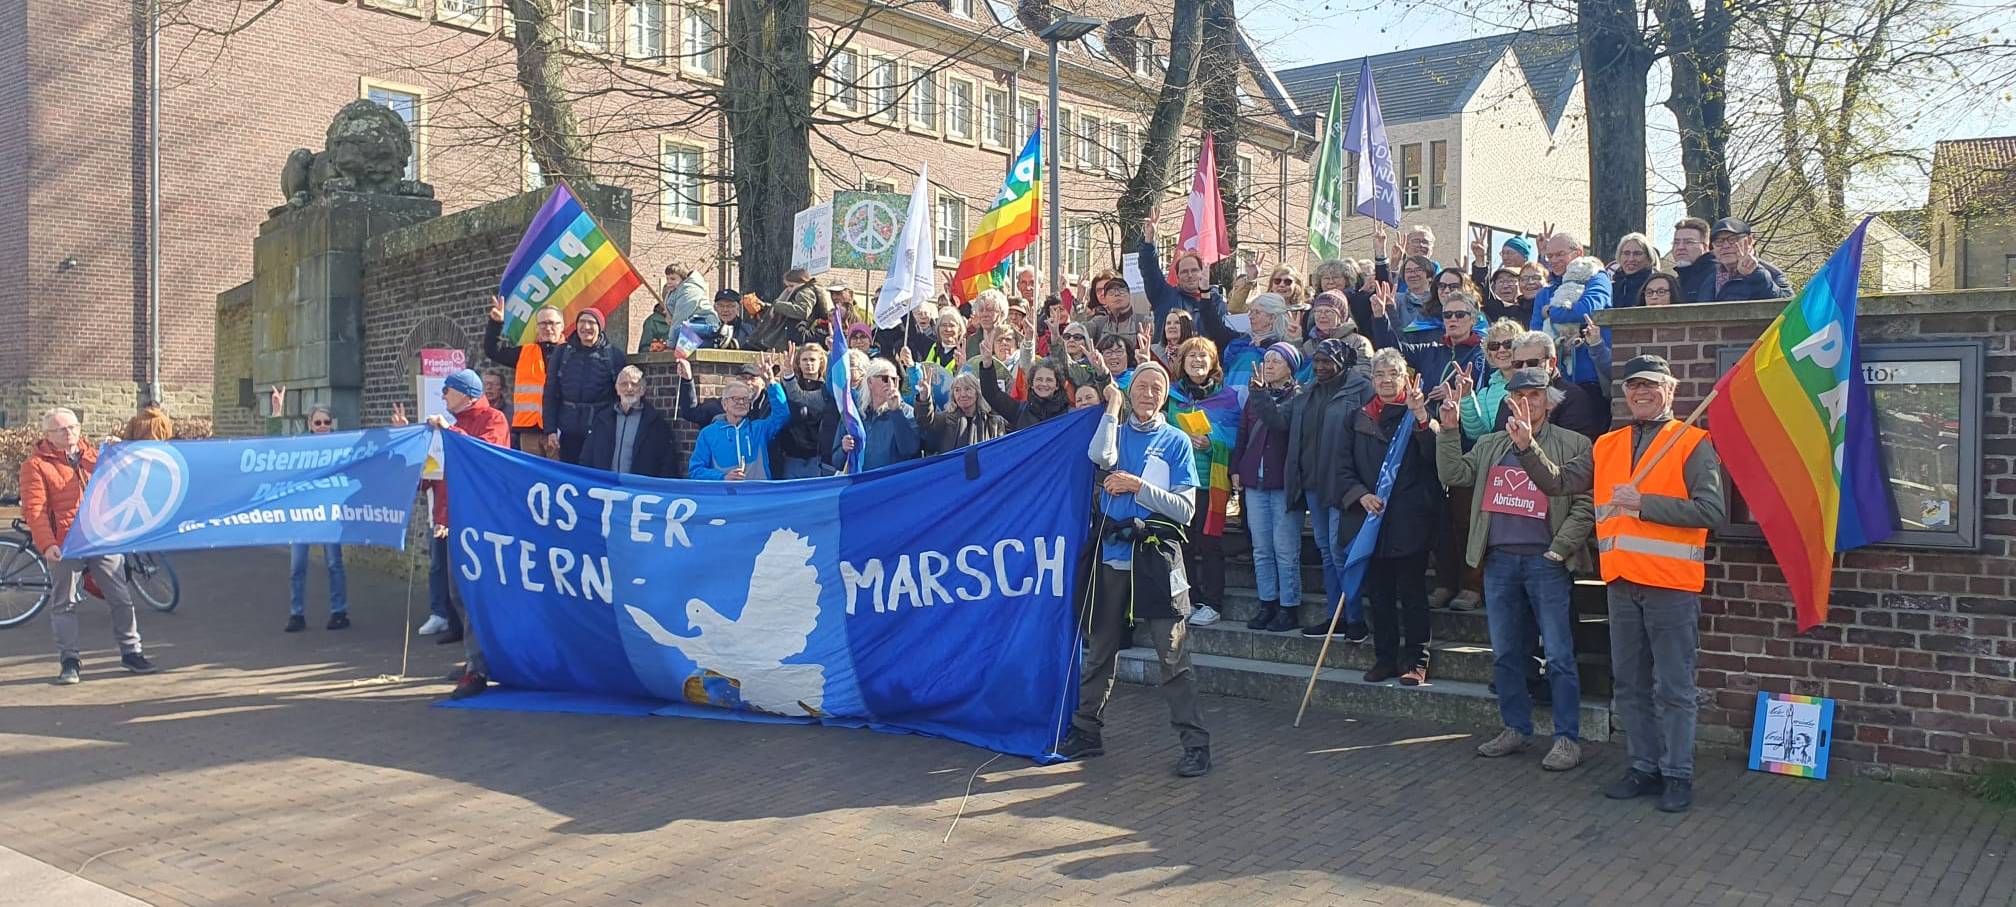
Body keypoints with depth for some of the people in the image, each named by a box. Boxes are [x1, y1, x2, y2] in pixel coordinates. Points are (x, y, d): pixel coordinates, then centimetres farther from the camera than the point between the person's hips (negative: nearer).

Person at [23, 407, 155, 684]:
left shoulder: (95, 455, 14)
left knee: (121, 599, 6)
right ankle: (69, 661, 13)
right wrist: (46, 544, -18)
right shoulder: (36, 464, 0)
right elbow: (34, 509, -7)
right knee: (64, 604, 4)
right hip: (65, 546, -4)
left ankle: (131, 652, 16)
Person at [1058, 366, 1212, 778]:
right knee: (1100, 650, 13)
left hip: (1157, 557, -3)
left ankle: (1195, 743, -3)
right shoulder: (1117, 432, 12)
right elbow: (1101, 456, -14)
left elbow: (1185, 509, -4)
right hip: (1113, 554, 3)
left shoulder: (1176, 441, 4)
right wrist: (1113, 406, -4)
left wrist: (1137, 486, -12)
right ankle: (1086, 732, 25)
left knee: (1174, 655, -7)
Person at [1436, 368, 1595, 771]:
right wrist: (1449, 430, -2)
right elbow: (1454, 475, 6)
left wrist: (1560, 548, -12)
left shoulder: (1573, 445, 2)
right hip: (1499, 560, 5)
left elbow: (1585, 505, -4)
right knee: (1505, 654, 11)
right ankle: (1515, 729, 22)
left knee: (1558, 656, -2)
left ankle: (1567, 738, 6)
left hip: (1546, 562, -5)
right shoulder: (1490, 445, 16)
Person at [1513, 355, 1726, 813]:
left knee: (1673, 688, 2)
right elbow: (1558, 482, 9)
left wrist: (1643, 504, -20)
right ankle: (1644, 767, 25)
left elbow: (1711, 510, -16)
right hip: (1622, 583, 6)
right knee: (1630, 685, 14)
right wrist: (1527, 447, -5)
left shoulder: (1693, 444, -5)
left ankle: (1678, 775, 13)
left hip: (1671, 585, -6)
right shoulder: (1607, 446, 13)